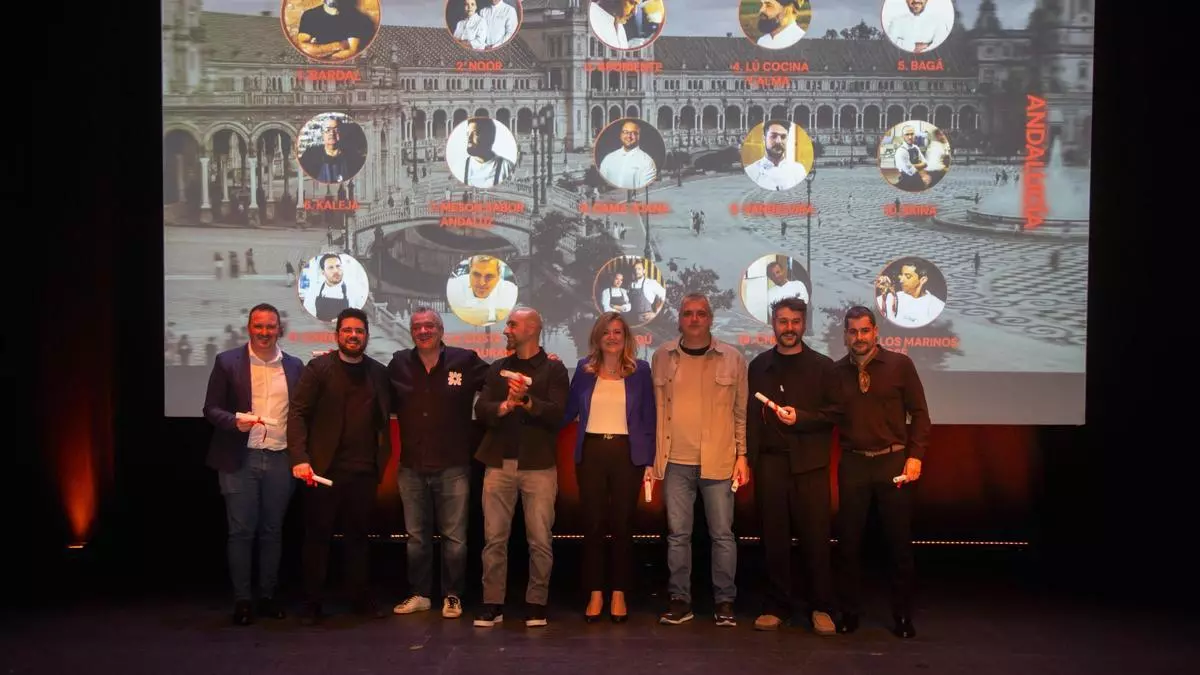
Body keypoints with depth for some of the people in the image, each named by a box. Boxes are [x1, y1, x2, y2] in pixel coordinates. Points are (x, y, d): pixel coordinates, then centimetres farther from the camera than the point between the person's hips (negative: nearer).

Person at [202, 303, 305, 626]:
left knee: (272, 530, 9)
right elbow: (211, 409, 0)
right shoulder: (227, 362, 1)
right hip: (240, 458, -2)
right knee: (241, 531, 2)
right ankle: (242, 600, 12)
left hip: (280, 459, 2)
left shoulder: (294, 366, 7)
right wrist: (234, 422, -19)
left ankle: (268, 597, 20)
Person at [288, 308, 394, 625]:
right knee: (317, 536, 6)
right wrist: (300, 458, -17)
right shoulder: (318, 368, -1)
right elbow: (298, 413, -7)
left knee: (358, 535, 11)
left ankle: (360, 597, 21)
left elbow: (384, 417, 13)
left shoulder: (379, 372, 9)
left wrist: (382, 457, 1)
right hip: (324, 468, -3)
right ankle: (312, 603, 16)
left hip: (364, 470, 3)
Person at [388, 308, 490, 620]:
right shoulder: (399, 364, 4)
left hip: (453, 466, -3)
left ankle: (452, 596, 18)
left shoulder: (465, 361, -5)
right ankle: (419, 594, 26)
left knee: (454, 537, 5)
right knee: (416, 536, 13)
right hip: (411, 467, 3)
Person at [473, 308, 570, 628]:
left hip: (538, 465, -3)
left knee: (540, 540, 1)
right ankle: (492, 604, 12)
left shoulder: (553, 369, 3)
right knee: (494, 538, 4)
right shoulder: (498, 368, 15)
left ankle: (536, 605, 11)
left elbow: (557, 413, -9)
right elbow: (480, 410, 3)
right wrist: (505, 405, -16)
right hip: (499, 464, 3)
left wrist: (527, 401, -22)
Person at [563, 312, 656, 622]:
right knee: (592, 524, 4)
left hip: (627, 454, -1)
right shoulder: (584, 368, 7)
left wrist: (649, 461, -1)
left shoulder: (639, 370, 3)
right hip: (591, 453, 1)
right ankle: (595, 593, 15)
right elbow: (569, 411, 8)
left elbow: (649, 418, 3)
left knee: (622, 525, 5)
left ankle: (619, 594, 17)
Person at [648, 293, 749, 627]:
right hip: (675, 462, 1)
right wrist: (652, 458, 6)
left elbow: (741, 411, 5)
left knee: (722, 534, 4)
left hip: (719, 462, -1)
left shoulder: (732, 358, 3)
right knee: (677, 534, 6)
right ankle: (680, 601, 17)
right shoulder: (663, 357, 6)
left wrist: (742, 455, 0)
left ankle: (725, 602, 16)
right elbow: (656, 410, 9)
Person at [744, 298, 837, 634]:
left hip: (810, 464, -1)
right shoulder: (759, 366, 13)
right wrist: (749, 457, 4)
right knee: (774, 537, 4)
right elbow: (751, 416, 11)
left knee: (815, 537, -2)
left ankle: (821, 608, 10)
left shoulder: (822, 366, 7)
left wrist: (801, 418, -11)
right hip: (770, 462, 2)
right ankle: (776, 606, 14)